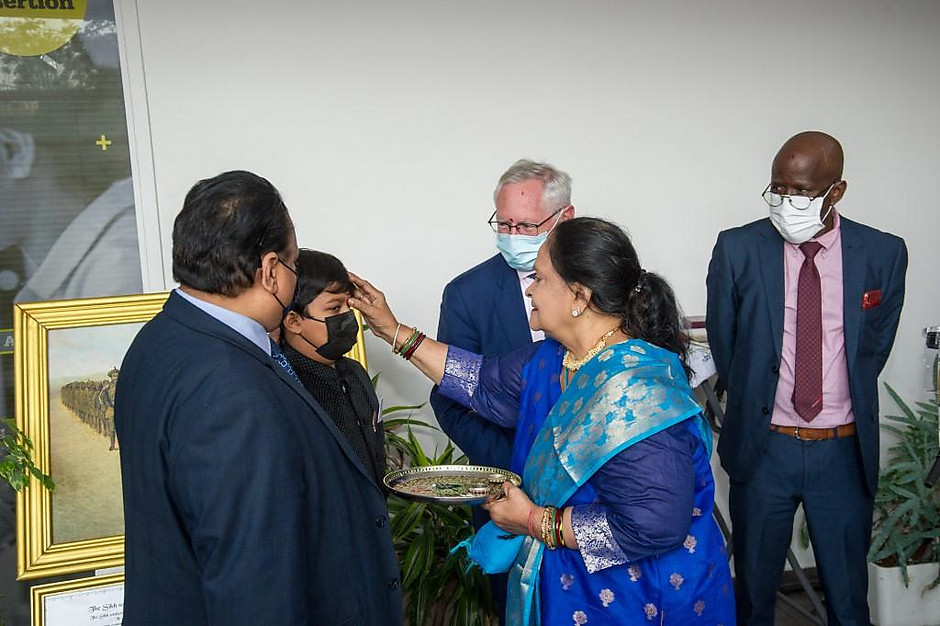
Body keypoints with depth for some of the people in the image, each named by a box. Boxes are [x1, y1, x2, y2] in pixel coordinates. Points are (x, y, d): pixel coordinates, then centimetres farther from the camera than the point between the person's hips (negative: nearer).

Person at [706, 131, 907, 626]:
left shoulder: (883, 255, -4)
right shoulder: (738, 250, -7)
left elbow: (874, 347, 7)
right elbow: (723, 344, 4)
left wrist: (843, 400, 8)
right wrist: (755, 400, 9)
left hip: (845, 450, 1)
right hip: (762, 446, 0)